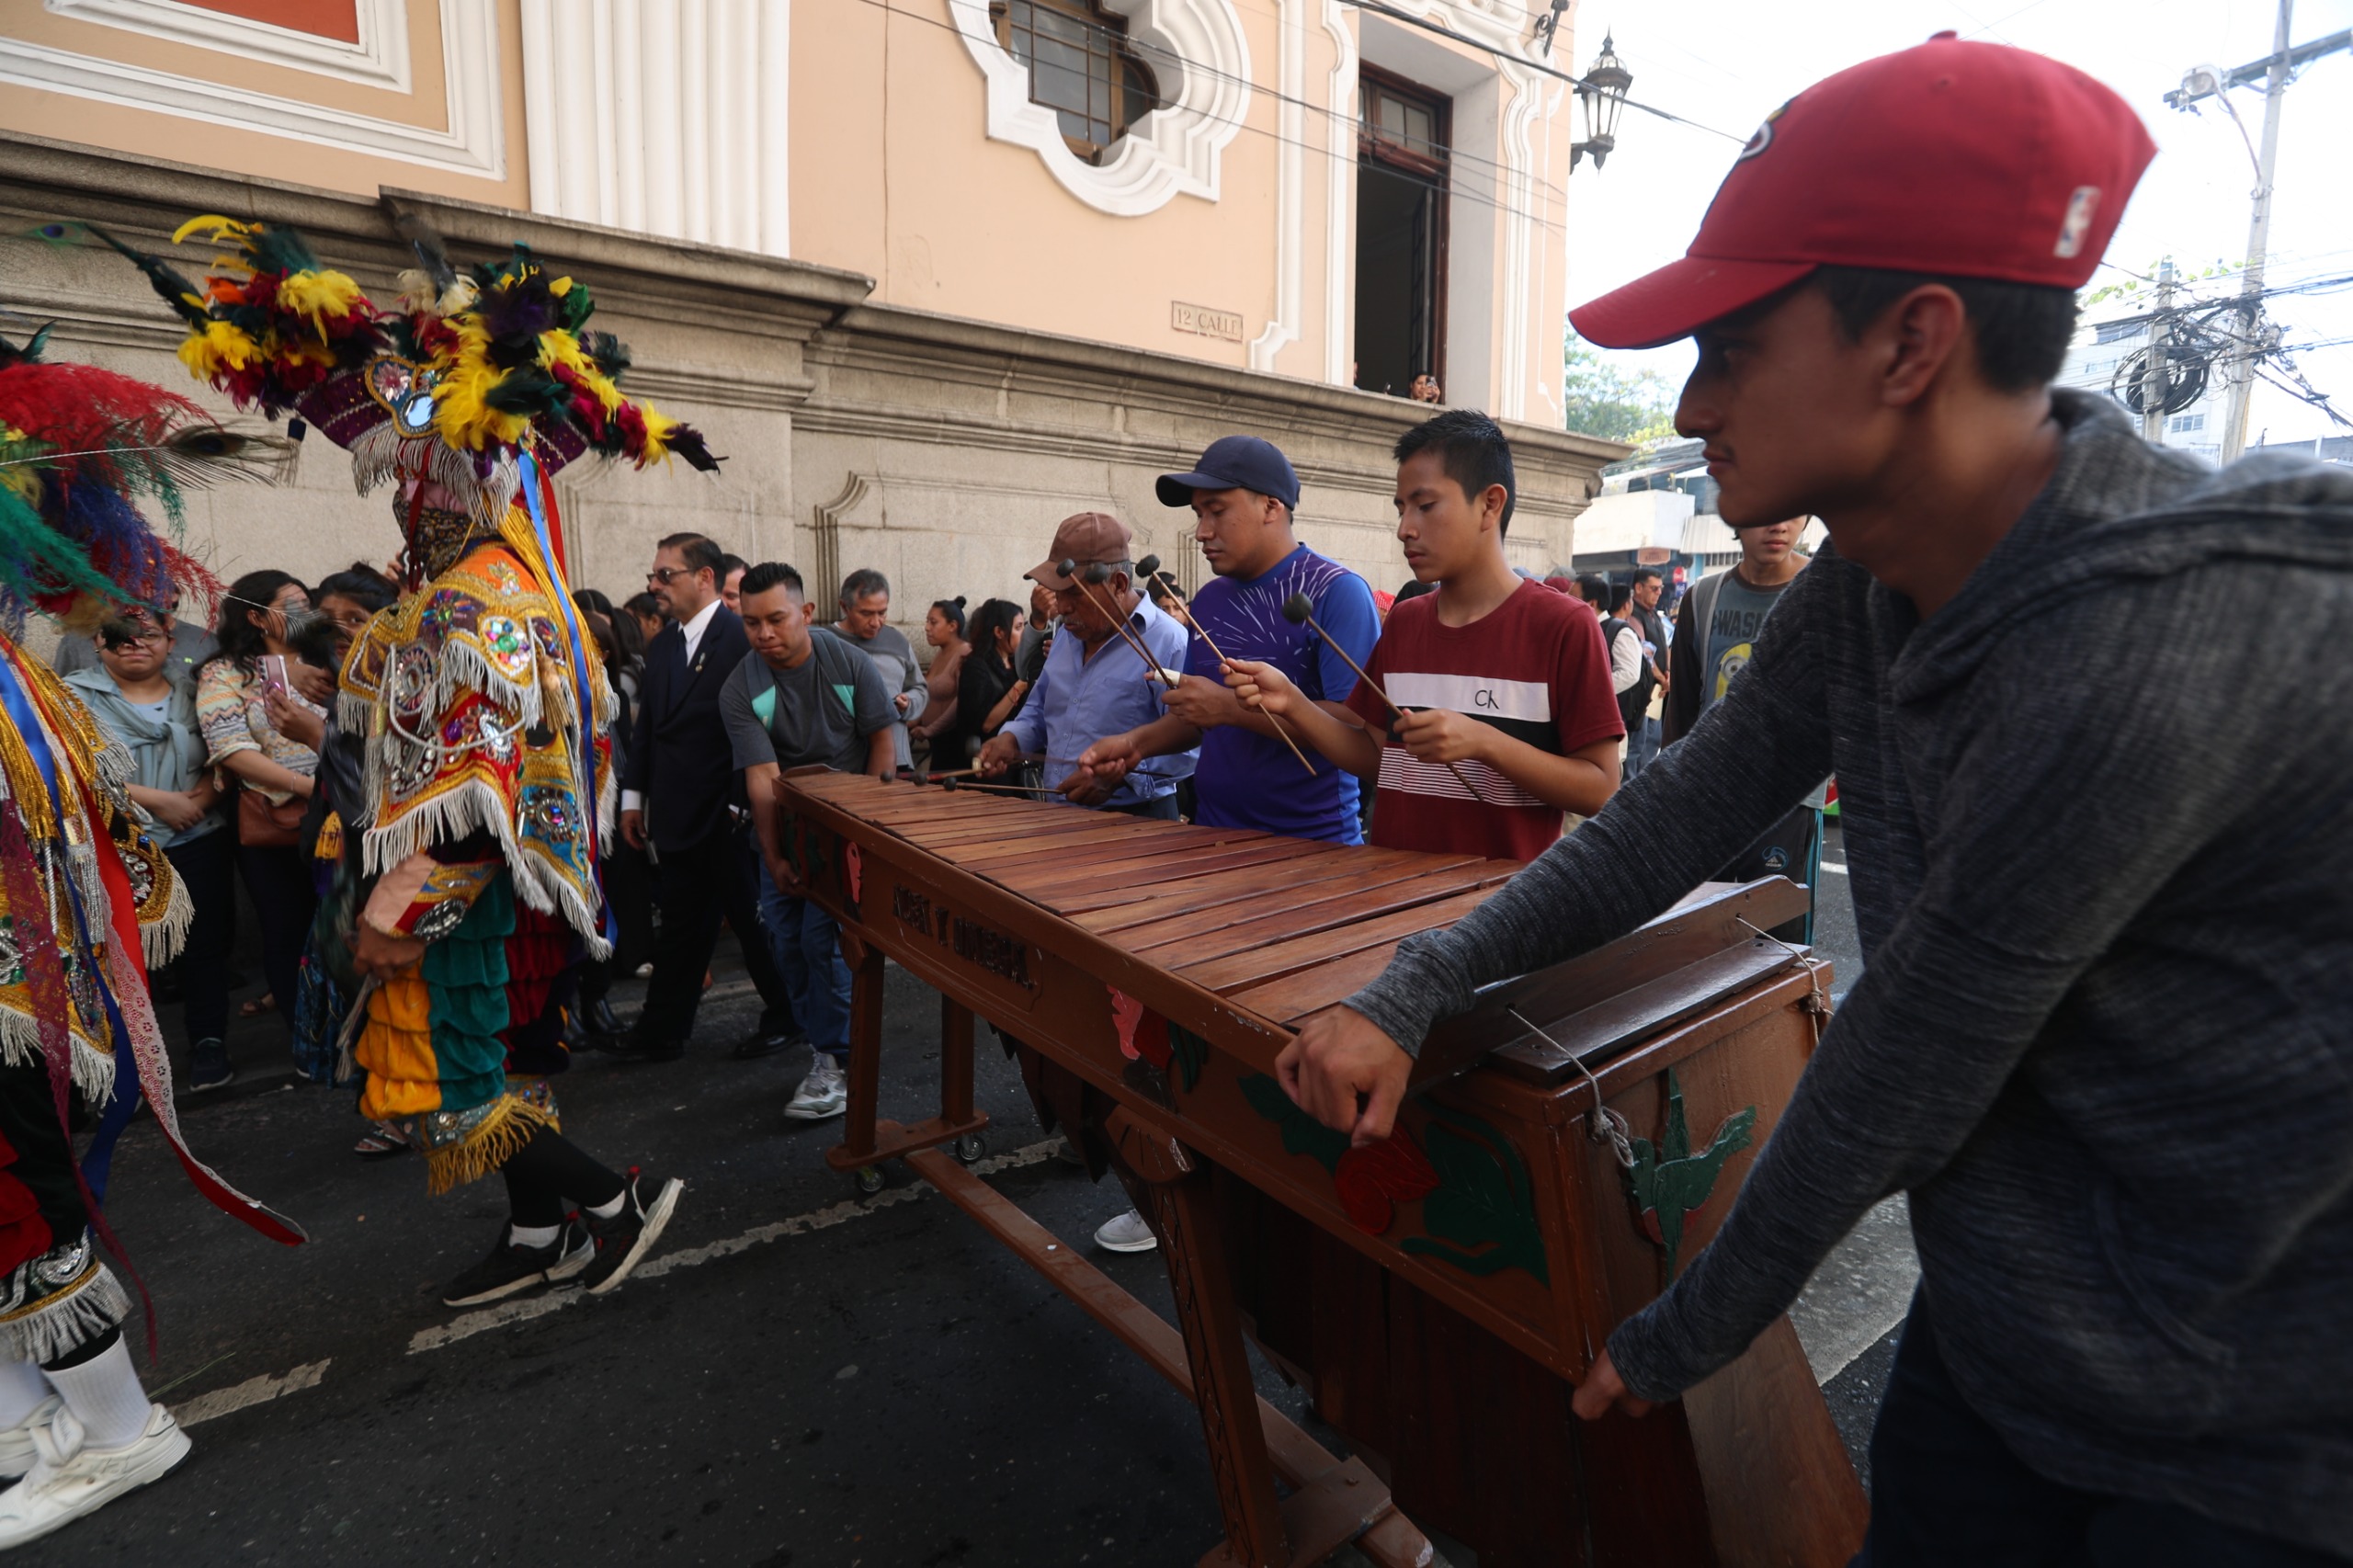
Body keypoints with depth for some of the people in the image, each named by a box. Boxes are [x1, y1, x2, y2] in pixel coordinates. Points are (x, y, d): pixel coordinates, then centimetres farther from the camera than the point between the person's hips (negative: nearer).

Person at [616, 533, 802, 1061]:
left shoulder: (743, 637, -13)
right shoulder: (662, 646, 12)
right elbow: (647, 727, 16)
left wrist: (743, 805, -17)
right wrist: (634, 796, 12)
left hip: (732, 816, -7)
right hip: (677, 816, 7)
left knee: (753, 919, 7)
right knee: (681, 926, 15)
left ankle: (784, 1017, 24)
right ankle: (661, 1032, 26)